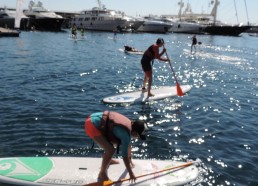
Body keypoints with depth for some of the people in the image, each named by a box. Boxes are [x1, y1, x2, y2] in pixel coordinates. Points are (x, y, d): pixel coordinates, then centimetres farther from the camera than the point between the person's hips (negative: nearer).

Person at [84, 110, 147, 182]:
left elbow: (128, 143, 27)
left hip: (93, 118, 10)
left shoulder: (129, 123, 10)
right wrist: (131, 173, 2)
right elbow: (124, 155, -9)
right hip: (92, 125, -10)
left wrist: (130, 158, 39)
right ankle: (102, 175, 5)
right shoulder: (125, 134, -16)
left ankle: (107, 160, 44)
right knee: (111, 150, -11)